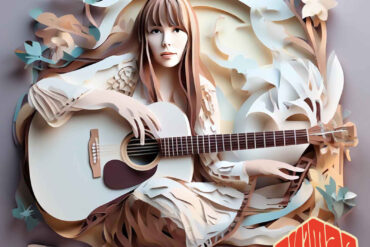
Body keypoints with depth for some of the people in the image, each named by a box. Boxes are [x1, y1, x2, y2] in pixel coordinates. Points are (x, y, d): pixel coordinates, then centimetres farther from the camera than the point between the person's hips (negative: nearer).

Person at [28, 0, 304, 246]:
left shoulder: (202, 90, -1)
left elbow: (211, 166, 1)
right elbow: (41, 90, -17)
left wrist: (259, 167, -14)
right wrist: (113, 98, -27)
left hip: (176, 189, 3)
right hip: (120, 194, -3)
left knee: (232, 198, -22)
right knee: (164, 193, -33)